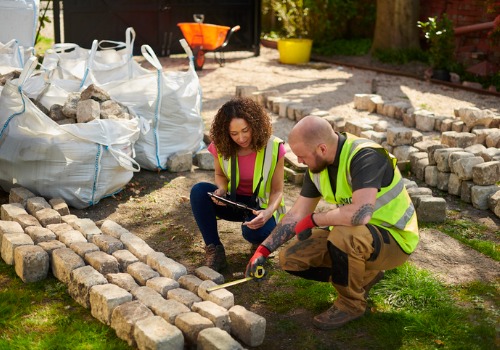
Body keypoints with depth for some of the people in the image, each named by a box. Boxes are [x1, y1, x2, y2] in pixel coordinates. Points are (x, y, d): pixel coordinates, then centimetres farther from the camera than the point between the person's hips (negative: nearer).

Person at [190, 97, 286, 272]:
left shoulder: (274, 148, -19)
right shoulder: (221, 146, -13)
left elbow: (277, 191, -12)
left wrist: (268, 212, -33)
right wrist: (221, 190, -17)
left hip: (261, 205, -3)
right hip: (233, 202, 3)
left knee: (255, 231, -37)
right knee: (199, 191, -25)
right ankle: (213, 249, -14)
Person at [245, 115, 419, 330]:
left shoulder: (365, 156, -28)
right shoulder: (318, 167, -3)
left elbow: (361, 213, -42)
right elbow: (296, 215, 6)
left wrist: (313, 220, -26)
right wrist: (263, 250, 0)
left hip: (394, 239, -8)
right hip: (354, 236, 8)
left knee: (344, 234, -38)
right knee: (291, 258, -1)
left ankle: (351, 303, -10)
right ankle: (365, 275, 14)